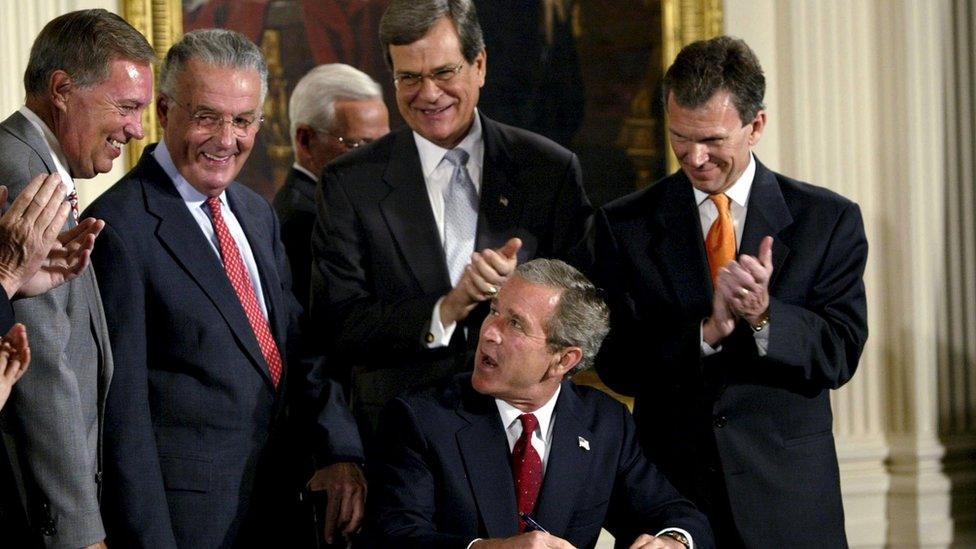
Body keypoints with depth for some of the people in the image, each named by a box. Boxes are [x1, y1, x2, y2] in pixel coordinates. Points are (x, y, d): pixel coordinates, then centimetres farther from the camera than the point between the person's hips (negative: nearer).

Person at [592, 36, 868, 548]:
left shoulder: (828, 219, 2)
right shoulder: (623, 225, 3)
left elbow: (840, 352, -4)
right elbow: (615, 363, -4)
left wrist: (764, 316, -21)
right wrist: (707, 331, -19)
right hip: (669, 482, 0)